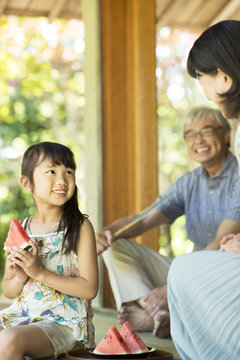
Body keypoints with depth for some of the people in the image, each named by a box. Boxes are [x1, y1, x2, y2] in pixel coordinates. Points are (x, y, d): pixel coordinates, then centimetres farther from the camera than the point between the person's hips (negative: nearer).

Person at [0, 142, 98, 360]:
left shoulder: (80, 226, -5)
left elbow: (89, 289, -11)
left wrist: (40, 273, -16)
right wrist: (20, 278, -9)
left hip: (64, 322, -5)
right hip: (22, 316, 5)